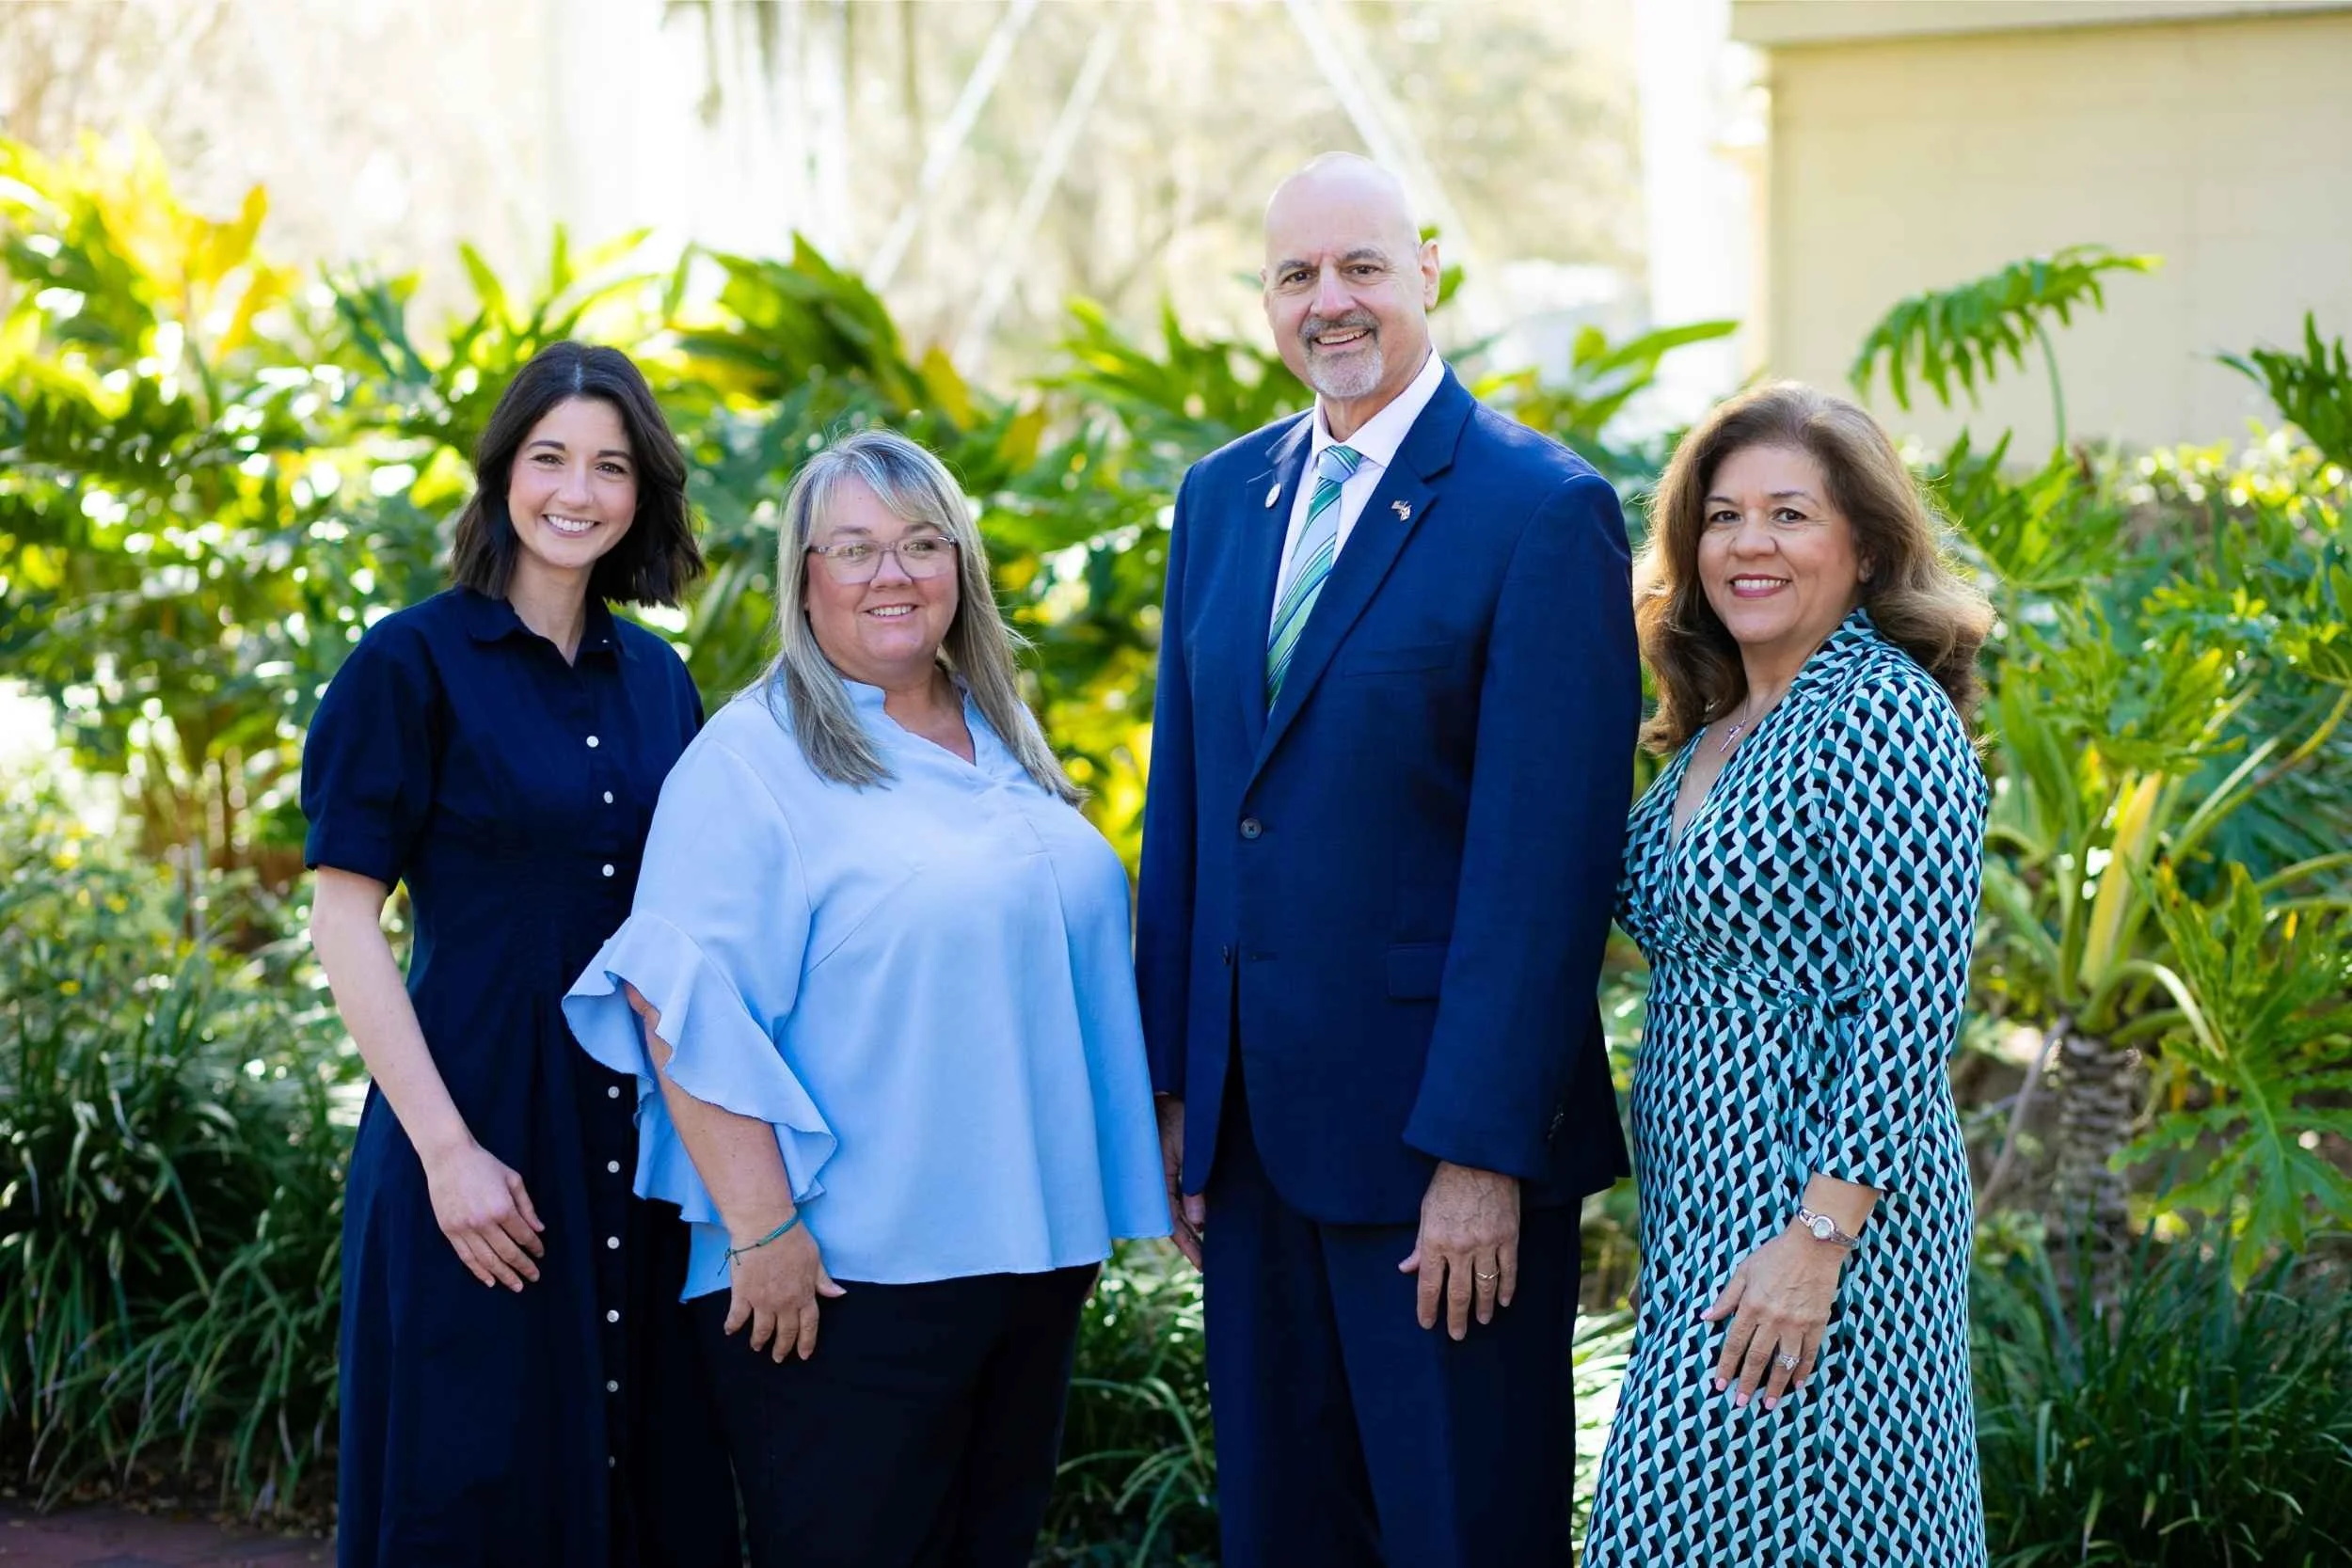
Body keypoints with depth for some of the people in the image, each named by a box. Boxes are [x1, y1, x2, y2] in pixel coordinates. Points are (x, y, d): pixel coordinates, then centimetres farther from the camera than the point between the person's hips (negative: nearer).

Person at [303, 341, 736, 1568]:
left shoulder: (656, 679, 10)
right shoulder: (413, 663, -6)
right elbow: (343, 918, -10)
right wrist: (446, 1147, -16)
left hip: (645, 1136, 5)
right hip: (483, 1118, -5)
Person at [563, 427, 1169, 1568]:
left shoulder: (1002, 746, 13)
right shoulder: (753, 758, -8)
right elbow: (685, 1008, -15)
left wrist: (1088, 1215, 18)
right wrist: (762, 1229, -20)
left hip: (1029, 1251, 7)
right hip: (847, 1273, -7)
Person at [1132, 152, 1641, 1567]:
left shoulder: (1542, 509, -10)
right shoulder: (1223, 495, 11)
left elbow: (1547, 854, -15)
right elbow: (1185, 801, 14)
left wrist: (1485, 1150, -18)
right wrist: (1176, 1082, 10)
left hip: (1436, 1132, -6)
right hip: (1252, 1121, 6)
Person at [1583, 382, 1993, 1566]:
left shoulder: (1888, 714, -14)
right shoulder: (1715, 725, 12)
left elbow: (1910, 1003, -20)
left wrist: (1819, 1239, -22)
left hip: (1823, 1197, -9)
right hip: (1702, 1201, 9)